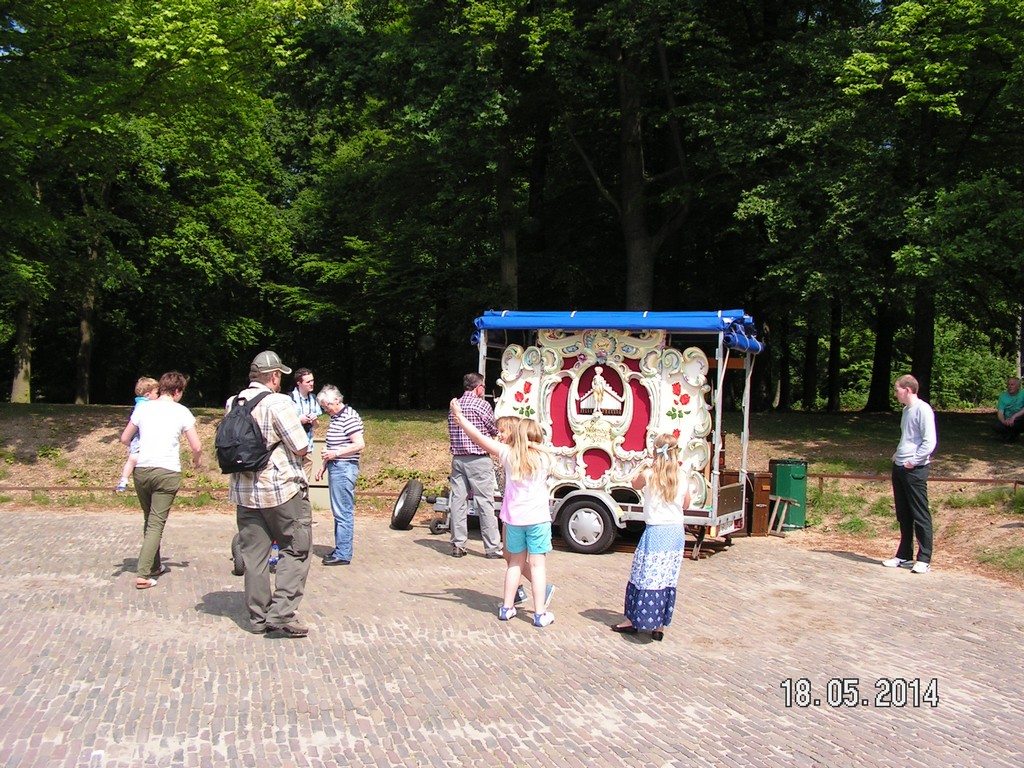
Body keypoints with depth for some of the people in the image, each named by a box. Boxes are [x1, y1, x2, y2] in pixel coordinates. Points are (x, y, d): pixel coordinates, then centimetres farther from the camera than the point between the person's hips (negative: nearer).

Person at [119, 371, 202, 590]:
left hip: (141, 469, 4)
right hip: (167, 472, -4)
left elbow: (125, 438, 16)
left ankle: (155, 566, 30)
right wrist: (197, 460, 20)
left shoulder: (143, 408, 8)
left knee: (149, 521, 19)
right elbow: (197, 446, -1)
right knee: (156, 524, -2)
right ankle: (143, 574, -10)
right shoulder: (181, 412, 0)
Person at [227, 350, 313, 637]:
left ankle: (258, 617, 16)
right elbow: (301, 448, -15)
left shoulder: (232, 404, 6)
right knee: (295, 550, 4)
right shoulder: (278, 402, -14)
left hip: (244, 491, 6)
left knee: (254, 554, 11)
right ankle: (282, 613, -4)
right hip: (281, 488, -6)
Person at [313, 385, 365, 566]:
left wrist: (335, 453, -19)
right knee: (339, 511, 14)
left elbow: (360, 444, -19)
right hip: (336, 468, 10)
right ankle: (340, 549, 21)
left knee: (343, 512, -6)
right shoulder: (335, 417, 16)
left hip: (344, 469, -10)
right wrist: (324, 465, 20)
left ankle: (343, 555, -2)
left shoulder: (349, 418, -14)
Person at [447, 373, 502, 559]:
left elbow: (451, 433, 13)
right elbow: (494, 431, 1)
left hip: (458, 458, 5)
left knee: (458, 501, 7)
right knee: (485, 503, -1)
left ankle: (458, 545, 11)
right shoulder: (482, 404, -7)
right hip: (478, 460, -5)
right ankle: (492, 548, 4)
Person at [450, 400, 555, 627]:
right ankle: (540, 614, 2)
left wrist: (459, 416, 6)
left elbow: (479, 438, -1)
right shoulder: (544, 458, -2)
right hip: (538, 519, -2)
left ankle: (506, 607, 22)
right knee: (537, 564, 2)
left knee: (515, 562, 16)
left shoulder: (509, 455, -3)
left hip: (514, 518, 2)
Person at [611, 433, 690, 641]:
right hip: (677, 532, 4)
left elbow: (635, 484, 15)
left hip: (655, 532, -4)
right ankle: (660, 626, 14)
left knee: (644, 577, 5)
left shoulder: (649, 475, -7)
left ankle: (633, 620, 14)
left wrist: (653, 467, 19)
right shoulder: (681, 478, 1)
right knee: (667, 581, 8)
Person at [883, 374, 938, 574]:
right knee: (903, 515, 14)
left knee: (920, 515, -2)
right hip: (899, 468, 9)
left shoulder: (922, 409, -13)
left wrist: (913, 461, -15)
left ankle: (924, 559, 3)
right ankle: (904, 555, 22)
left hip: (914, 470, -9)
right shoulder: (906, 409, 15)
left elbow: (930, 442, -19)